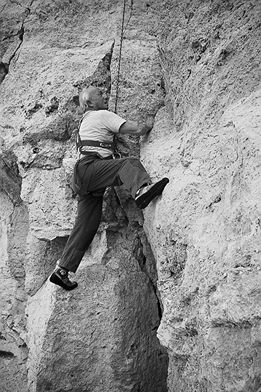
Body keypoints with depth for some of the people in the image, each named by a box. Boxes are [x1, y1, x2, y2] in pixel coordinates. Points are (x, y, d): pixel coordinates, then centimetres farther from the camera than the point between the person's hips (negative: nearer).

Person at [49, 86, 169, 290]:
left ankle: (62, 270, 8)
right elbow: (136, 129, -4)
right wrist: (149, 125, 16)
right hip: (90, 167, -9)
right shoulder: (103, 115, 4)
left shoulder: (86, 120, 31)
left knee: (87, 225, 6)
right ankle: (141, 189, -65)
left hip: (83, 180, 9)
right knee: (128, 164, -30)